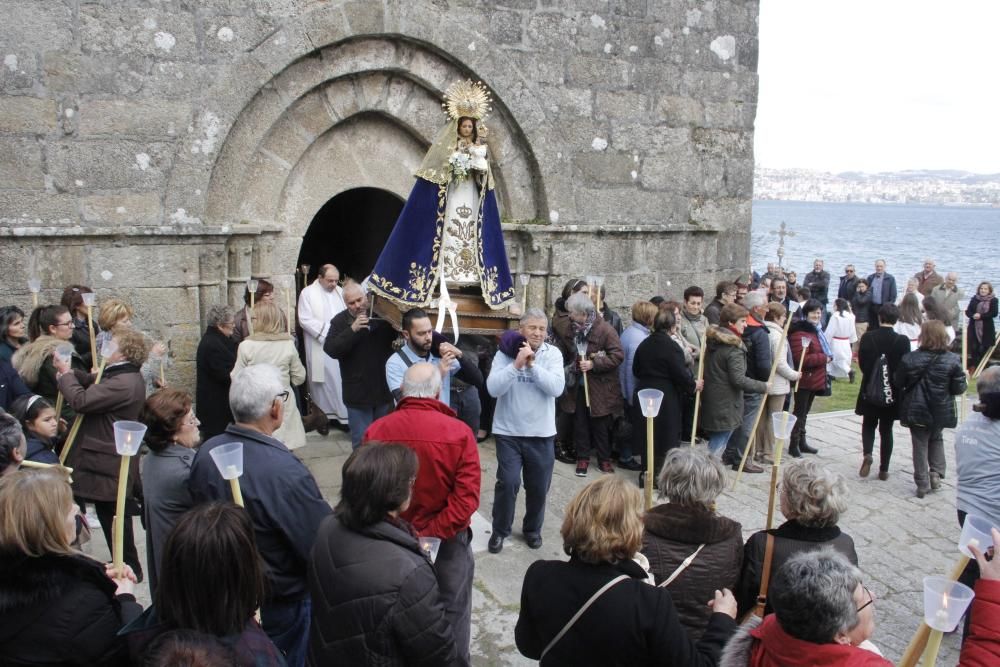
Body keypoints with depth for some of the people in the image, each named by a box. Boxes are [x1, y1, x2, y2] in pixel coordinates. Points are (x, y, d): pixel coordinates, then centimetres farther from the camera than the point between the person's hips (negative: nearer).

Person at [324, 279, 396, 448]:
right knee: (361, 441, 4)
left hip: (384, 389, 2)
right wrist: (352, 330, -25)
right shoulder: (340, 321, -4)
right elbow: (330, 349, -15)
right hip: (358, 392, -2)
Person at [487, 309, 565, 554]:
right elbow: (493, 388, -17)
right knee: (507, 483, -5)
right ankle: (500, 530, 16)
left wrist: (532, 364, -22)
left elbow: (556, 388, -16)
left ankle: (532, 529, 34)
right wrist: (517, 364, -26)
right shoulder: (506, 353, -6)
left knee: (538, 487, 12)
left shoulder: (553, 353, -3)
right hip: (509, 432, -2)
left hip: (541, 433, 2)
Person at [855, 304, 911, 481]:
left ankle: (867, 454, -8)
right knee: (886, 430, 11)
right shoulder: (902, 341, -12)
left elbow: (861, 363, -8)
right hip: (892, 392, 0)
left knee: (868, 425, 18)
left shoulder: (868, 337, -12)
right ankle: (884, 469, 14)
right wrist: (896, 381, 11)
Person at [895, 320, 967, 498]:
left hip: (916, 411, -1)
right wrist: (965, 382, 12)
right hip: (940, 412, 1)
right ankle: (936, 473, 15)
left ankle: (923, 484, 13)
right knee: (936, 439, 27)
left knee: (920, 445, 11)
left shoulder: (909, 359, -15)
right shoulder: (952, 360, -15)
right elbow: (958, 388, -10)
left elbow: (898, 382, -5)